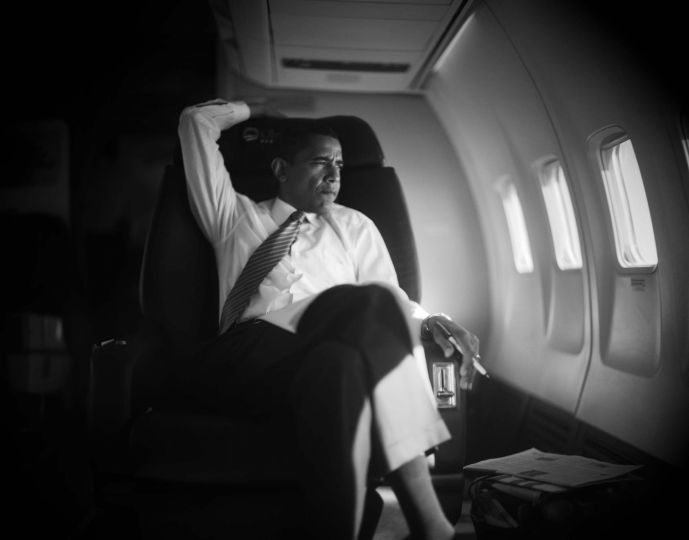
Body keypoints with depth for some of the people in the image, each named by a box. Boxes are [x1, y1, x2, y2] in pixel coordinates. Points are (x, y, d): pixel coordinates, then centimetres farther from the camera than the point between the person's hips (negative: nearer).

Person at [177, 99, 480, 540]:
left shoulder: (353, 226, 27)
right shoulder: (236, 216, 23)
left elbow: (387, 301, 15)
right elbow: (197, 121, 23)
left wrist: (429, 321, -6)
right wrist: (258, 110, 34)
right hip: (250, 350, -1)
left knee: (369, 302, -33)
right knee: (336, 362, -36)